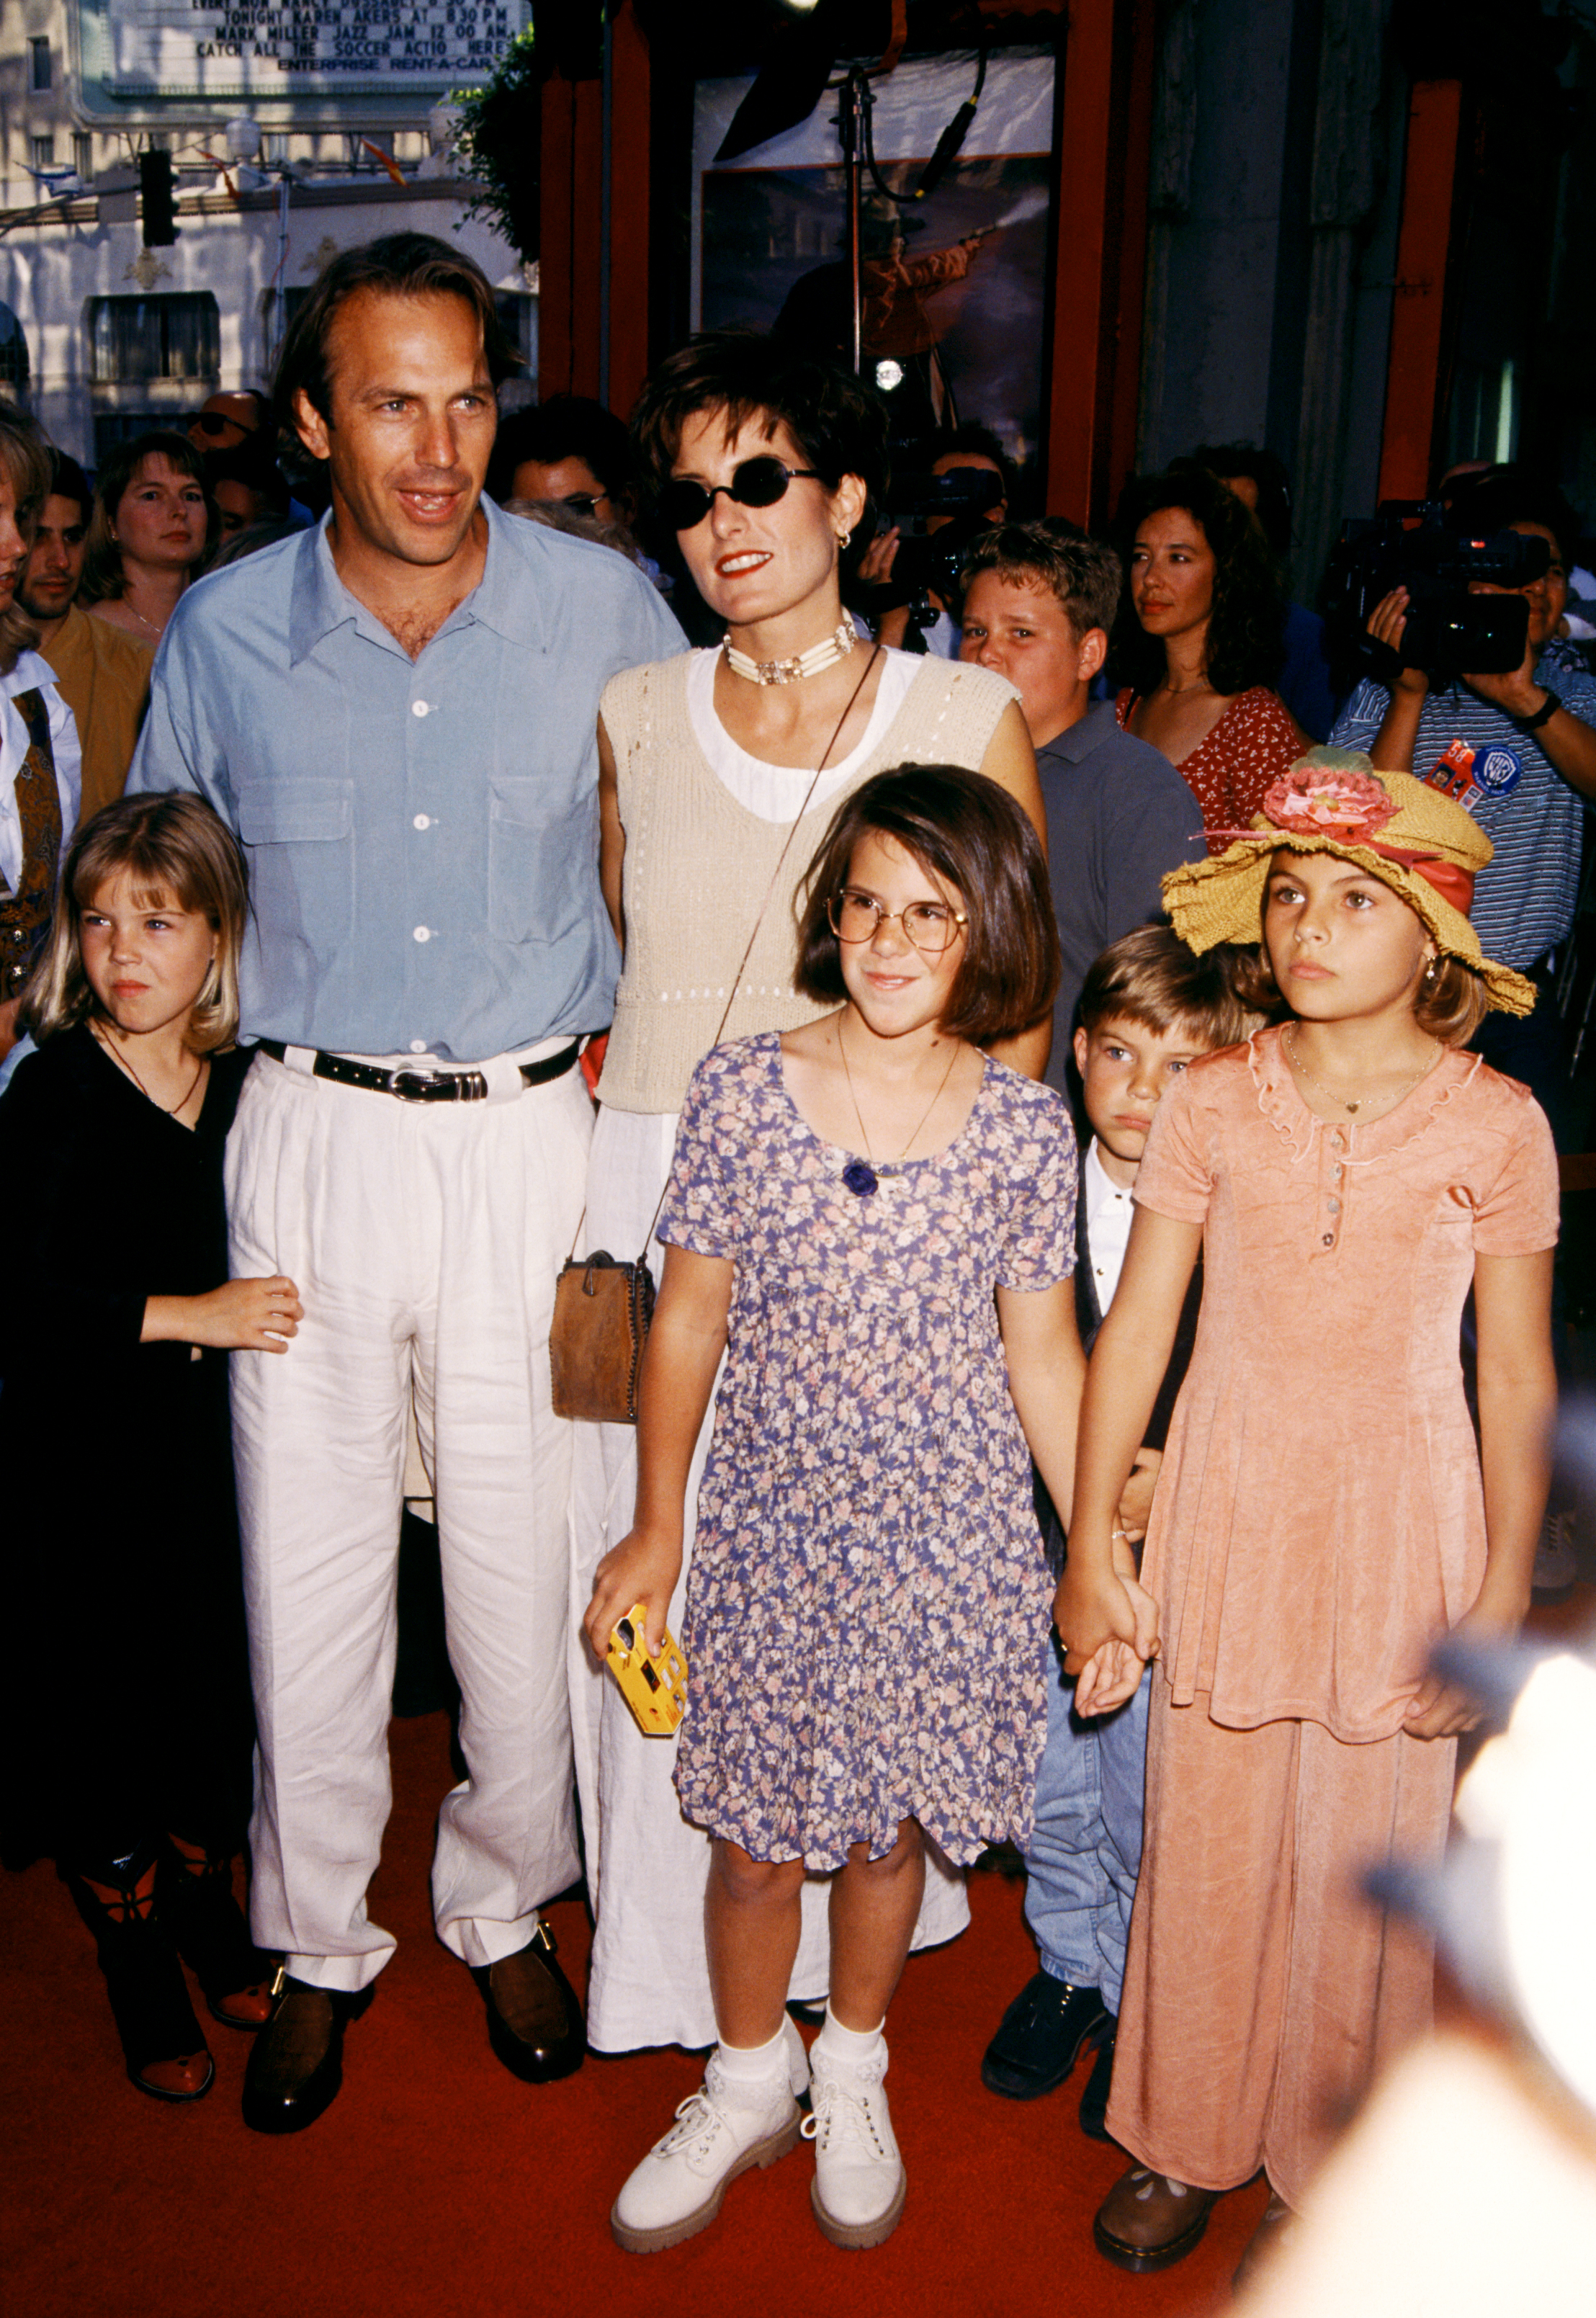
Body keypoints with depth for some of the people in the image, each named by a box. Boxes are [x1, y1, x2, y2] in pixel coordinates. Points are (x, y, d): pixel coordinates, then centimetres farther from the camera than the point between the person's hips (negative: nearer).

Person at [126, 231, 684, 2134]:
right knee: (306, 1562, 8)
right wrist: (232, 1032, 6)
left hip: (536, 1136, 0)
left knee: (525, 1554, 9)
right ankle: (319, 1941, 30)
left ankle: (505, 1905, 34)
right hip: (312, 1140, 1)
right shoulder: (223, 630, -1)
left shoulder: (604, 609, -3)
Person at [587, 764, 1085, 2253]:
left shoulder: (1024, 1129, -6)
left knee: (890, 1823, 15)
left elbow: (1041, 1355, 2)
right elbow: (688, 1319, -1)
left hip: (948, 1537, 1)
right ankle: (749, 2079, 40)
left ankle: (853, 2073, 43)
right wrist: (654, 1529, 4)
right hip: (773, 1528, 0)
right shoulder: (741, 1087, -8)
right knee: (756, 1836, 11)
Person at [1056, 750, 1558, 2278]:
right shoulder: (1211, 1102, -4)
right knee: (1205, 1840, 12)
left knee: (1362, 1857, 10)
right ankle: (1186, 2137, 34)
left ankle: (1328, 2165, 33)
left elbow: (1516, 1378, -2)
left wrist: (1502, 1599, -2)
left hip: (1401, 1523, -1)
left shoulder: (1496, 1125, -7)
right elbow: (1132, 1332, -1)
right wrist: (1088, 1555, 0)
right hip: (1225, 1512, 1)